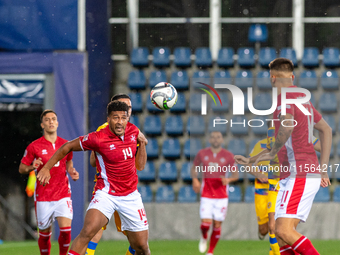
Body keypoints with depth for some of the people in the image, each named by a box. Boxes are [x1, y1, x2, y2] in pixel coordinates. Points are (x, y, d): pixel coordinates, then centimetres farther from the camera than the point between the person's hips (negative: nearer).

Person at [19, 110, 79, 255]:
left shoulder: (65, 144, 7)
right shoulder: (34, 146, -3)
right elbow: (21, 168, 3)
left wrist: (72, 172, 4)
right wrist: (32, 167, -18)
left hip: (63, 195, 1)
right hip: (43, 197, -1)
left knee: (66, 229, -14)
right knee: (45, 234, 4)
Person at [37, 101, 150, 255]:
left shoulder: (133, 131, 0)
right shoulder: (97, 138, -15)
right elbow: (68, 147, -2)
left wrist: (142, 143, -5)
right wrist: (46, 168, -3)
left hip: (130, 196, 4)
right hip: (106, 194, -4)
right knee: (87, 231, -29)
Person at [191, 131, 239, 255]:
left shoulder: (228, 156, 0)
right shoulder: (202, 154, 2)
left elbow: (236, 175, 4)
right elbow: (194, 168, 18)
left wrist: (229, 179, -18)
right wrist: (195, 180, 0)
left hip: (222, 196, 0)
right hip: (206, 195, 0)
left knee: (217, 225, 0)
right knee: (206, 223, -12)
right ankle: (204, 237, 23)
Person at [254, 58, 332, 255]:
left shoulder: (285, 96, -8)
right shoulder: (302, 97, 22)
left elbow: (287, 125, -29)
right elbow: (326, 130, 31)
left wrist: (273, 152, -12)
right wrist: (323, 169, 28)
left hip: (299, 175, -10)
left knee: (284, 231, -18)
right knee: (282, 233, 7)